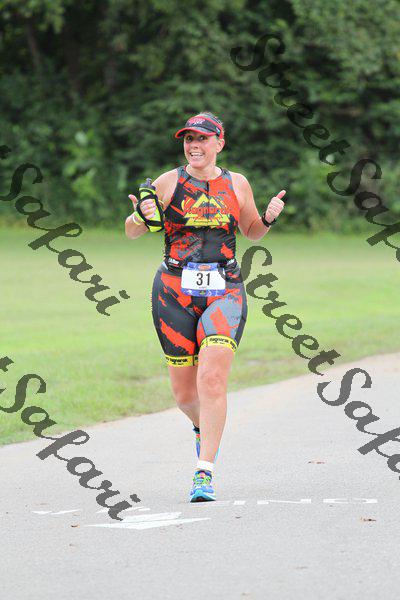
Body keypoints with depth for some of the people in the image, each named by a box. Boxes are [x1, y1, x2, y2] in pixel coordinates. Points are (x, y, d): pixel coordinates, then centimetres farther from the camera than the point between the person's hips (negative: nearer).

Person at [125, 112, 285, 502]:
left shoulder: (236, 184, 7)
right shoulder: (168, 183, 2)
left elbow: (252, 232, 23)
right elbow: (131, 232, 6)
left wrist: (269, 217, 1)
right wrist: (141, 216, -17)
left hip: (225, 291, 0)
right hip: (174, 292, 0)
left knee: (212, 379, -18)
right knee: (184, 392, 5)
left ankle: (205, 473, -15)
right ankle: (203, 427, 41)